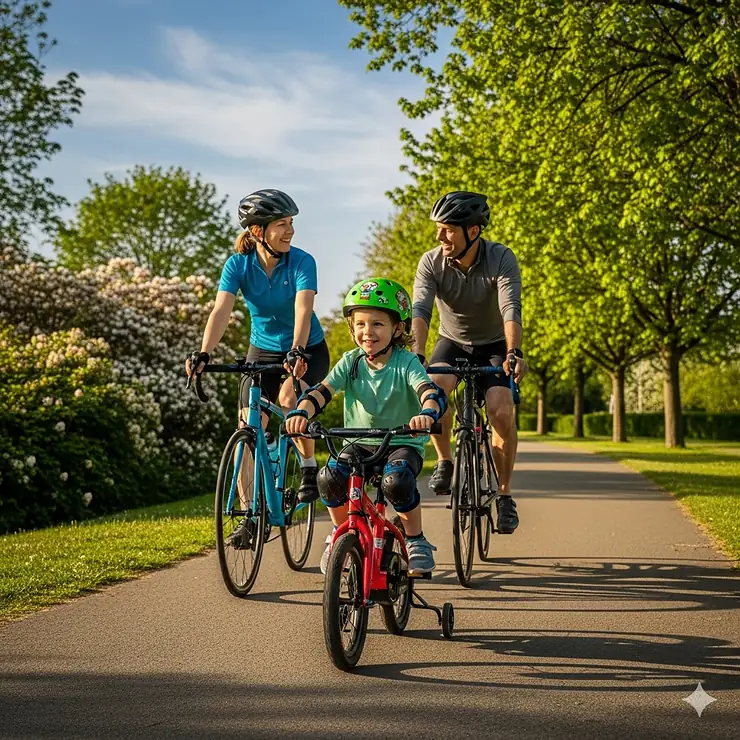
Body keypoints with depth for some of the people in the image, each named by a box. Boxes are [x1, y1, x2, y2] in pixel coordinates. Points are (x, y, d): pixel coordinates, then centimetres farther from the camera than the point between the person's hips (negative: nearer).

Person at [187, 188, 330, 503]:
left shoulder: (302, 262, -20)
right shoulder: (238, 264, -14)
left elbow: (303, 310, -34)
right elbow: (221, 311, -26)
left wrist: (297, 353, -51)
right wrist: (204, 354, -42)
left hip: (307, 351, -3)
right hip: (262, 350, 3)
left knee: (289, 398, -31)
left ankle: (310, 470, -6)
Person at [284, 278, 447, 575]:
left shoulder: (406, 363, -9)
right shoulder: (350, 362, -1)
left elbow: (432, 392, -27)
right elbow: (321, 391, -14)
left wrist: (427, 413, -52)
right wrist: (301, 412, -36)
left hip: (403, 444, -3)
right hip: (359, 443, 3)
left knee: (397, 480, -35)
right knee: (330, 477, -26)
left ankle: (416, 540, -8)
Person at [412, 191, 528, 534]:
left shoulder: (501, 259, -22)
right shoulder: (431, 262, -17)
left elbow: (511, 309, -34)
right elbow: (420, 310, -30)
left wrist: (514, 353, -51)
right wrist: (416, 355, -47)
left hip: (493, 346, -1)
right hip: (452, 342, 1)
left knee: (501, 412, -24)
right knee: (433, 385, -32)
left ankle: (504, 493, -4)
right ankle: (444, 461, -8)